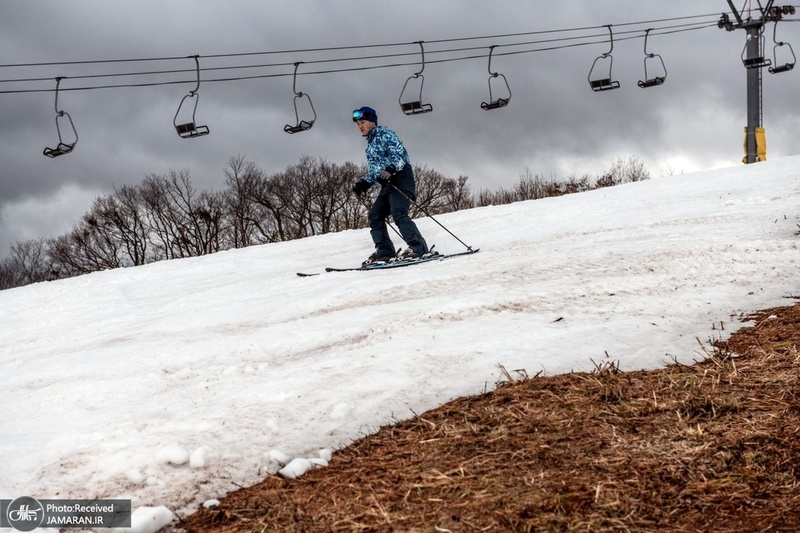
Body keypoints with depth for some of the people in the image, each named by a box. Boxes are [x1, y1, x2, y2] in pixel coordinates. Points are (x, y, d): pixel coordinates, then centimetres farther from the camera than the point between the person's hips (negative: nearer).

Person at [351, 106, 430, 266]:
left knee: (398, 212, -24)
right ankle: (385, 251, -1)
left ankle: (418, 246, -31)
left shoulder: (384, 134, 0)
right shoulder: (370, 144, 26)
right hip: (388, 183, 9)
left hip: (401, 177, -9)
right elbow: (373, 170, 29)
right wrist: (364, 183, 11)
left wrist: (390, 170, -31)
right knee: (375, 215, 0)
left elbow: (399, 154, -15)